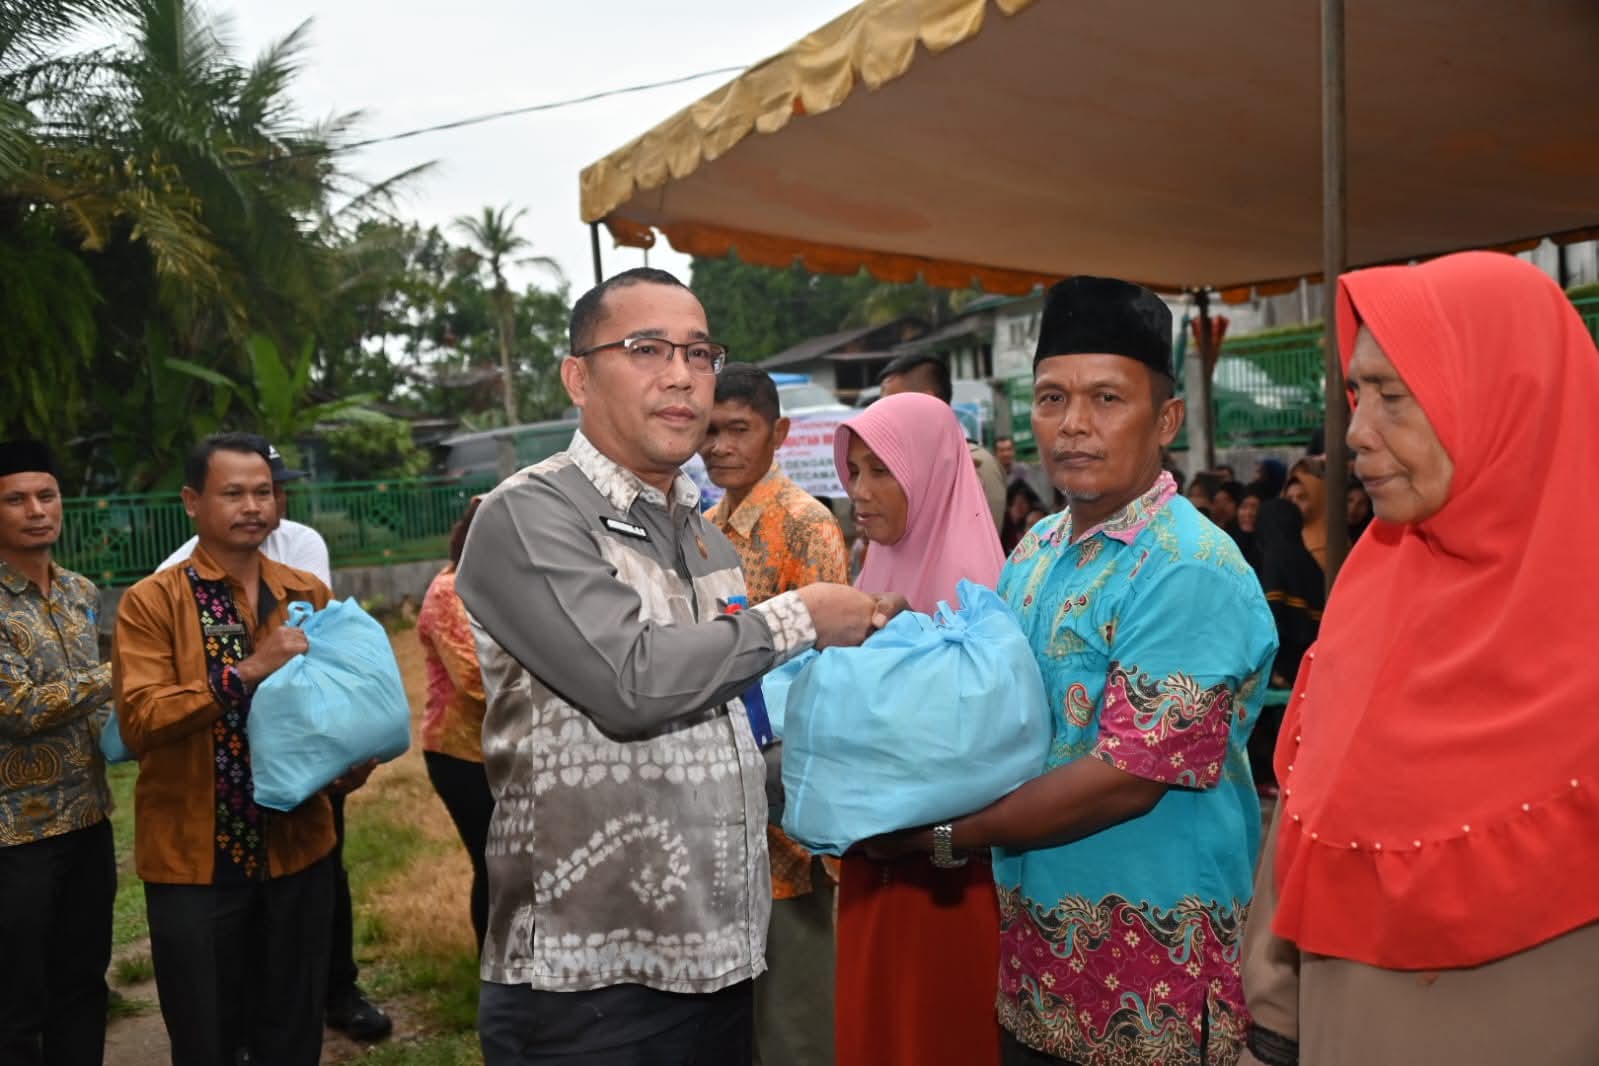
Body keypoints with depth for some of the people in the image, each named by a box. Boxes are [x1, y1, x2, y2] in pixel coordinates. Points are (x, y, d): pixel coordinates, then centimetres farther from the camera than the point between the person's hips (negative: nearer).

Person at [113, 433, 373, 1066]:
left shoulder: (309, 594, 5)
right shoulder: (151, 603, -8)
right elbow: (137, 722, -19)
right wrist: (246, 671, -27)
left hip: (298, 848, 4)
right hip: (194, 859, -3)